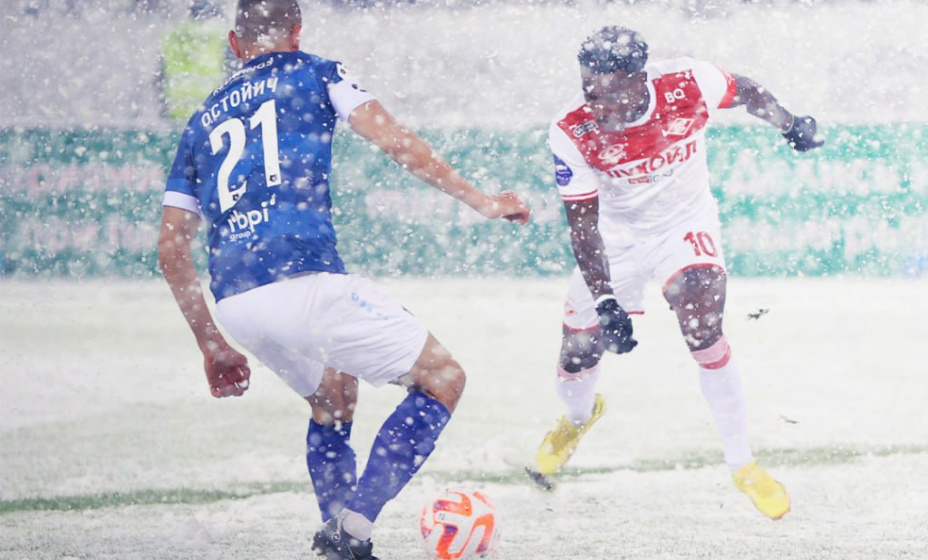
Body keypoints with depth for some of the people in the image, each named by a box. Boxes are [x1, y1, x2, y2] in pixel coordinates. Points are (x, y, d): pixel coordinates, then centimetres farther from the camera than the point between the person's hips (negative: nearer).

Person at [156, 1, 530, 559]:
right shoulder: (314, 73, 13)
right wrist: (479, 200, 3)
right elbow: (395, 142, -2)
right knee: (443, 379, 4)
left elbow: (172, 249, 22)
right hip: (304, 279, -6)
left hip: (233, 302, 6)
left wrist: (214, 348, 28)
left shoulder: (203, 120, 24)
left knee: (333, 397, 31)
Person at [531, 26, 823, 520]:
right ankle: (578, 416, 47)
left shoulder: (686, 85, -27)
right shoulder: (573, 132, -28)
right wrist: (605, 302, -28)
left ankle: (743, 466, -9)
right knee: (578, 355, 7)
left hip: (687, 224, -1)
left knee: (702, 330, -24)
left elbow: (745, 91, -3)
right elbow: (581, 221, -22)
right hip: (616, 235, 1)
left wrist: (789, 124, -12)